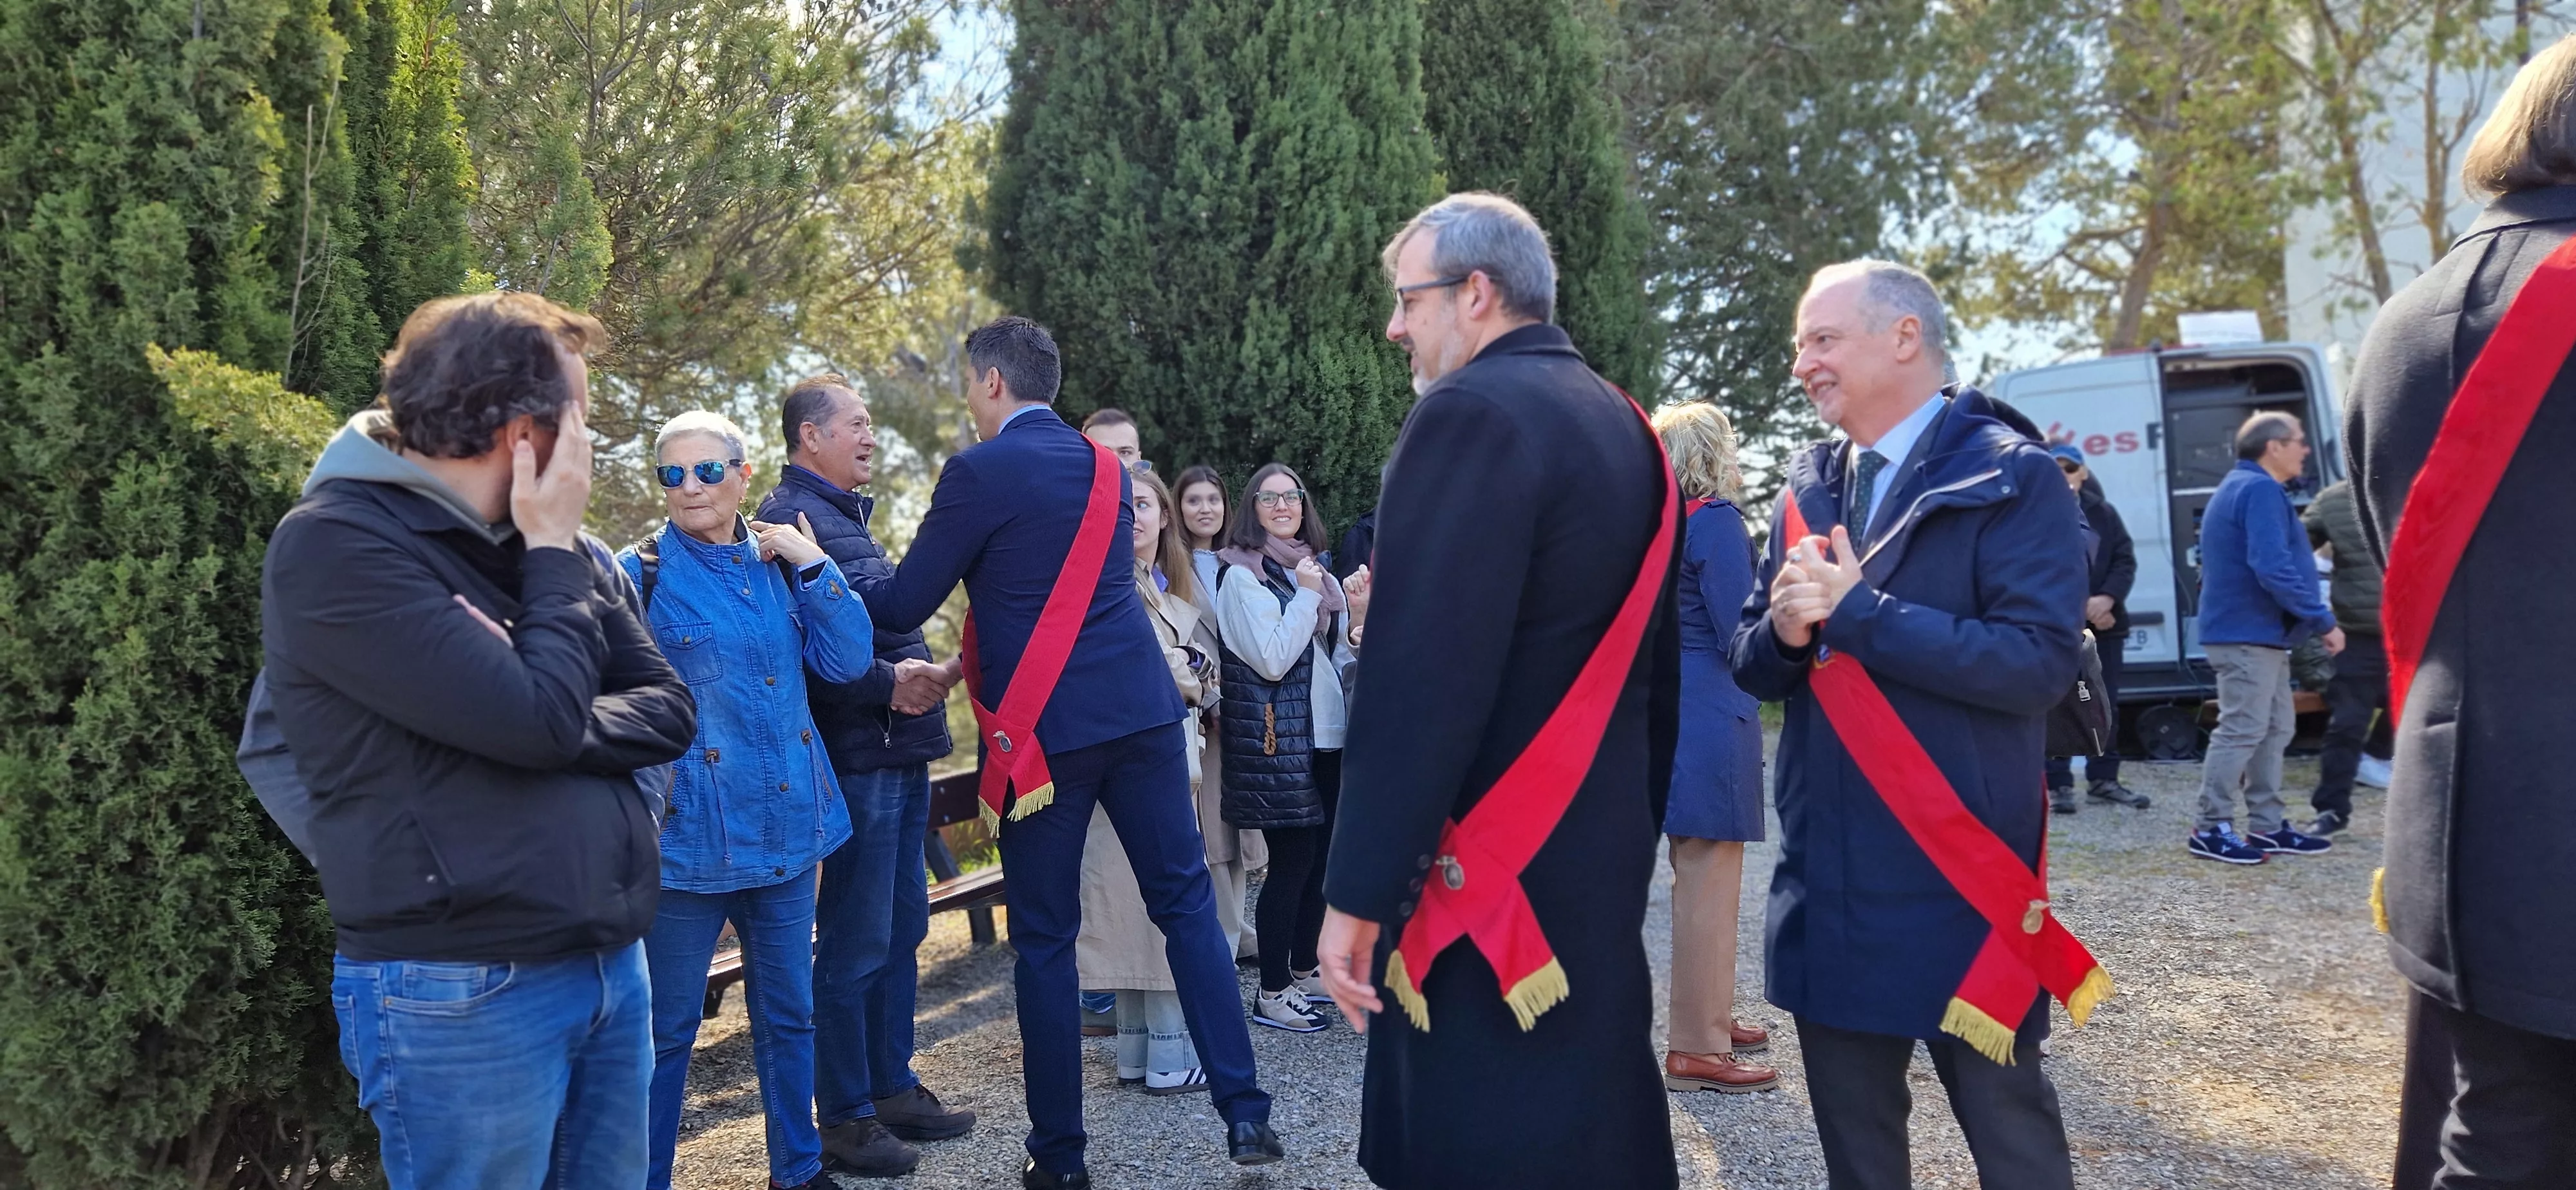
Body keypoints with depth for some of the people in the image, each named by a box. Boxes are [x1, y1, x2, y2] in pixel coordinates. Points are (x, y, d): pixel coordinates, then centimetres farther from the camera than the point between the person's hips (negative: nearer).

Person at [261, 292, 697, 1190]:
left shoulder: (559, 553, 10)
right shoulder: (334, 543, -14)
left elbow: (669, 711, 4)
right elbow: (540, 719, -22)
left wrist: (556, 732, -13)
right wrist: (554, 555, -9)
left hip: (613, 963, 7)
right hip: (462, 991, -7)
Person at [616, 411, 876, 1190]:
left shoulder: (779, 564, 7)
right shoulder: (640, 573, -6)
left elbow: (848, 661, -1)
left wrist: (815, 565, -8)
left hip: (786, 825, 5)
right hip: (692, 834, -4)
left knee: (788, 1013, 16)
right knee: (668, 1029, 4)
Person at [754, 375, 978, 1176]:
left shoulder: (848, 517, 20)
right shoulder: (789, 517, -11)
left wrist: (934, 671, 11)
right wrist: (886, 682, -24)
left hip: (901, 751, 10)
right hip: (858, 756, -10)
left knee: (902, 928, 15)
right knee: (855, 943, -2)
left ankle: (893, 1087, 26)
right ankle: (844, 1117, 8)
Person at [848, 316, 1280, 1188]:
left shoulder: (980, 471, -6)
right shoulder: (1108, 470, 14)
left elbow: (904, 605, -4)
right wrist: (973, 665, 30)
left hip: (1042, 729, -5)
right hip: (1142, 710, 5)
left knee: (1045, 938, 5)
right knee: (1187, 904, 10)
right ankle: (1245, 1113, 9)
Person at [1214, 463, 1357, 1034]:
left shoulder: (1315, 570, 15)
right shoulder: (1243, 575, -7)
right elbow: (1272, 659, -16)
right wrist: (1306, 596, -15)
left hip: (1327, 734, 7)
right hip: (1277, 738, -7)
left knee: (1320, 856, 11)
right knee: (1292, 860, -6)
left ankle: (1304, 971, 25)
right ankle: (1271, 995, 4)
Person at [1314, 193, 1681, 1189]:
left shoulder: (1472, 413, -16)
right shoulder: (1623, 425, 13)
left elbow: (1422, 678, -22)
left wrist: (1357, 892, -18)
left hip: (1491, 873, -9)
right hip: (1602, 845, 9)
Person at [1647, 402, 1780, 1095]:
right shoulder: (1716, 520, -12)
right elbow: (1742, 637, -16)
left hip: (1668, 710, 9)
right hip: (1712, 717, -9)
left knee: (1697, 878, 19)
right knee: (1710, 886, -4)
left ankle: (1708, 1019, 30)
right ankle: (1696, 1051, 0)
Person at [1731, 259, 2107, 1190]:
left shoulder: (2013, 479, -9)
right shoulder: (1808, 490, 10)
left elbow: (2041, 661, -20)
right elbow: (1750, 662, 11)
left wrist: (1856, 611, -20)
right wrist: (1784, 632, -12)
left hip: (1960, 882, -6)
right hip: (1827, 878, 6)